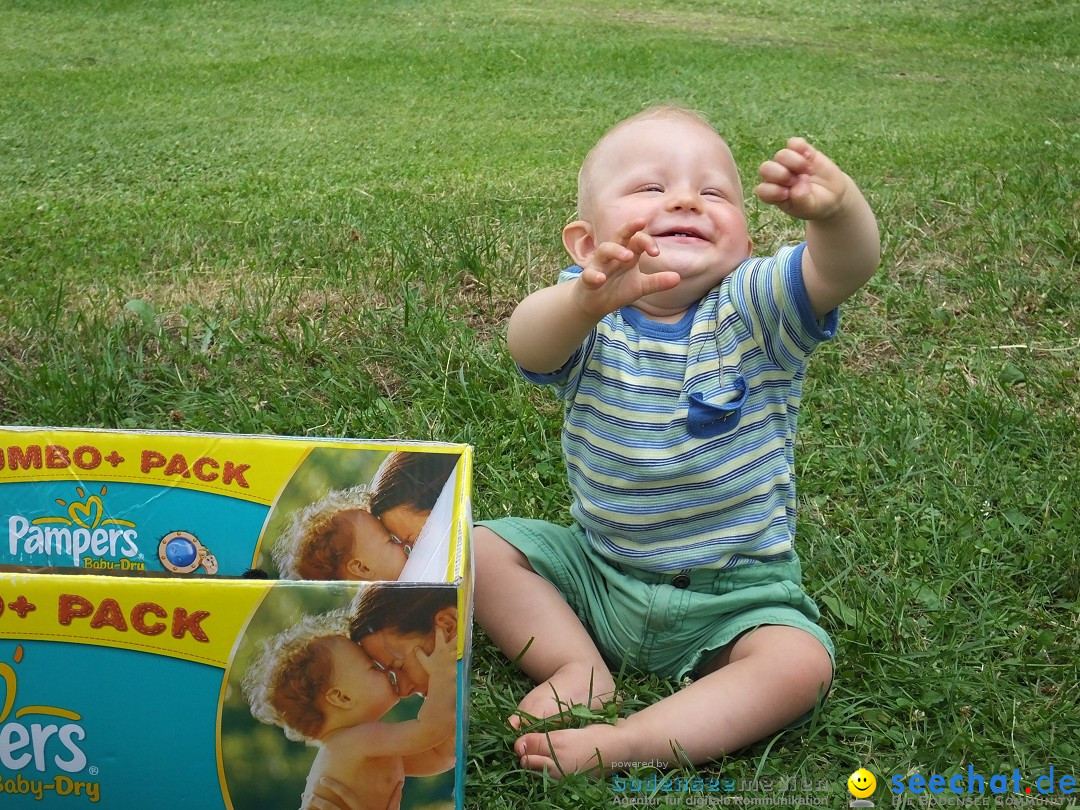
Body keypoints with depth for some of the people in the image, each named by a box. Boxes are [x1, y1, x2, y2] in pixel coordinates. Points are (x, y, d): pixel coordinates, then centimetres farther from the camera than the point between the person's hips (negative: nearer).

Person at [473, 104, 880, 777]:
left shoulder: (756, 309, -11)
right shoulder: (591, 318, -11)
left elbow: (849, 267, -31)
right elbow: (529, 347, -35)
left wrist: (836, 208, -55)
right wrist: (587, 300, -58)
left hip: (734, 590, -2)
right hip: (597, 566, 2)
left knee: (800, 665, -26)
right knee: (483, 547, -6)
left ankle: (622, 746, -25)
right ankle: (578, 667, -6)